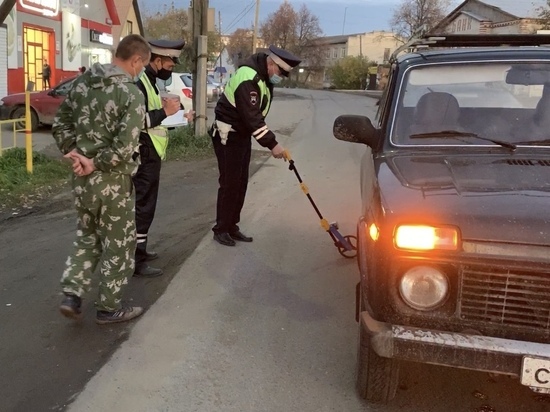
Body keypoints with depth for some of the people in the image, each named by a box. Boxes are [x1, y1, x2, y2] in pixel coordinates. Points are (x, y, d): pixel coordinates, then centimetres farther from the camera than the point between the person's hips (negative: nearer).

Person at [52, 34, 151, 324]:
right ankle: (109, 308, 21)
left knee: (87, 237, 24)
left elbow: (60, 124, 10)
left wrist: (74, 152, 1)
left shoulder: (81, 82, 6)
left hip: (81, 178, 7)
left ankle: (72, 295, 18)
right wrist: (95, 163, -12)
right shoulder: (132, 94, -16)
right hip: (112, 180, -6)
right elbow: (124, 148, -24)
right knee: (118, 244, 10)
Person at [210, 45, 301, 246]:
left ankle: (232, 227, 18)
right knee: (229, 183, -6)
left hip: (243, 134, 10)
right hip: (228, 135, -9)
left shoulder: (263, 74, 5)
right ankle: (220, 229, 4)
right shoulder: (248, 79, -26)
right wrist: (272, 144, -28)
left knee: (241, 183, 10)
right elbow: (252, 118, -29)